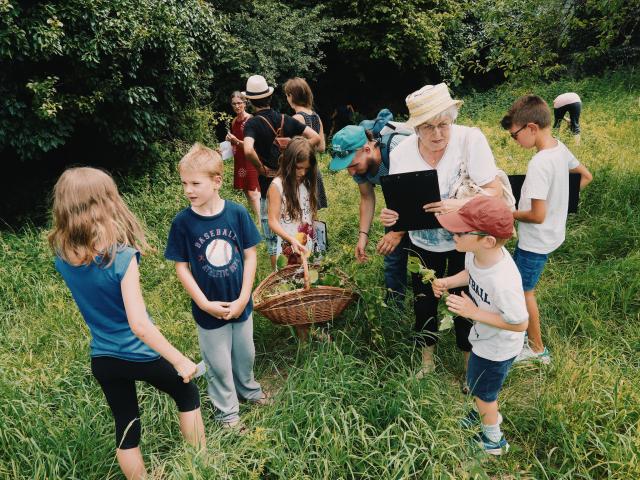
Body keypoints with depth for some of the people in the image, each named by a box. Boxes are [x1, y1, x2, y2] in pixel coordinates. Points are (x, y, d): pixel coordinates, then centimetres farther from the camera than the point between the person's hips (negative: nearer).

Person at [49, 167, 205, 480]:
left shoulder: (63, 257, -7)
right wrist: (179, 360, -20)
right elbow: (139, 324, -29)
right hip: (140, 356, -4)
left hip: (102, 360, 5)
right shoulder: (122, 257, -27)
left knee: (126, 427, 20)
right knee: (187, 395, 22)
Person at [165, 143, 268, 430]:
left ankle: (248, 388, 53)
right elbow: (181, 266, -10)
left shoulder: (237, 213, -14)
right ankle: (227, 412, 38)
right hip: (209, 309, -1)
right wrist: (204, 303, -15)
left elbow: (250, 255, -7)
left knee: (245, 353, 24)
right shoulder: (183, 221, -16)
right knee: (218, 363, 15)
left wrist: (244, 298, -11)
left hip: (240, 304, 2)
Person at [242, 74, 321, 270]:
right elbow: (315, 137, -2)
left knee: (273, 238, 7)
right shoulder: (286, 119, 1)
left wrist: (261, 169, -16)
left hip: (269, 185, -5)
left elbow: (248, 151, -32)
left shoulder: (253, 123, -13)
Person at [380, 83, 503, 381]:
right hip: (423, 244, 3)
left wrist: (459, 205, -40)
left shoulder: (471, 139, -23)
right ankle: (427, 360, 45)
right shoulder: (401, 154, -14)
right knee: (423, 303, 18)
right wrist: (392, 219, -27)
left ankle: (471, 364, 41)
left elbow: (494, 191, -22)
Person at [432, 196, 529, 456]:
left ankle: (493, 441, 48)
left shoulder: (503, 283, -44)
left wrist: (473, 312, -32)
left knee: (482, 392, 20)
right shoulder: (476, 252, -22)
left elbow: (520, 323, -29)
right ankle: (488, 413, 63)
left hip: (497, 348, -7)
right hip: (483, 337, 7)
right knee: (479, 385, 32)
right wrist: (447, 282, -15)